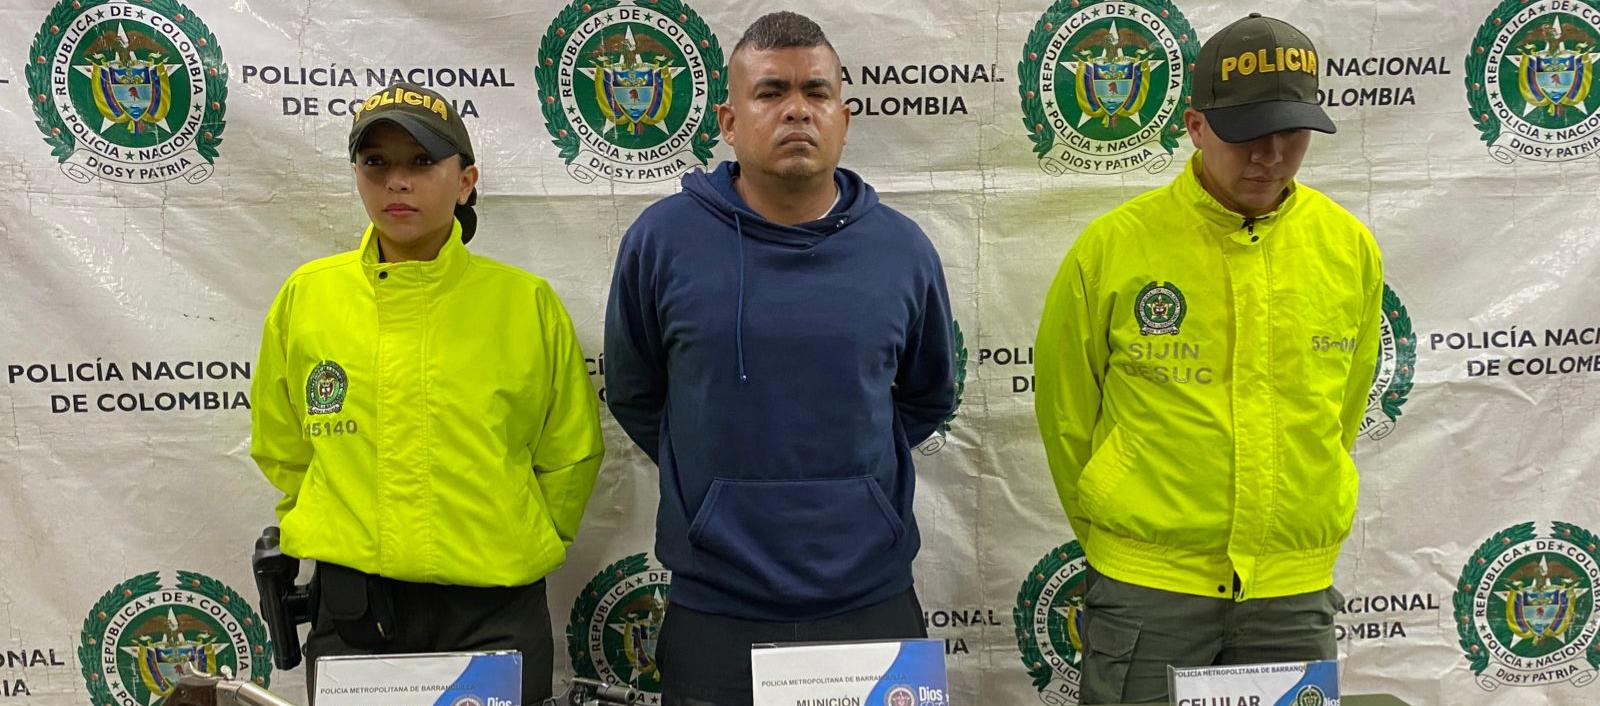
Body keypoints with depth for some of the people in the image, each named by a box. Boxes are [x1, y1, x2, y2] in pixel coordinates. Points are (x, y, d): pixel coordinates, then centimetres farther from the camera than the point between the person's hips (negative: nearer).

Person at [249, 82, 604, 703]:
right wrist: (343, 530, 12)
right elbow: (281, 447, 14)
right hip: (351, 611, 2)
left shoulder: (526, 301, -4)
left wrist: (521, 547, 6)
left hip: (493, 615, -1)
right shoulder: (307, 295, 1)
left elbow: (571, 454, 5)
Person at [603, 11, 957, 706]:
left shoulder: (902, 248, 0)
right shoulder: (663, 238, -4)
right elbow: (633, 394, 8)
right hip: (714, 610, -1)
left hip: (874, 601, 2)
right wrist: (713, 473, 6)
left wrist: (852, 471, 7)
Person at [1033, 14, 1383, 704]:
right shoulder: (1112, 246, -9)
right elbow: (1065, 409, 1)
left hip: (1296, 591, 3)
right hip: (1147, 588, -3)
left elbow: (1343, 407, 14)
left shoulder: (1349, 247, 0)